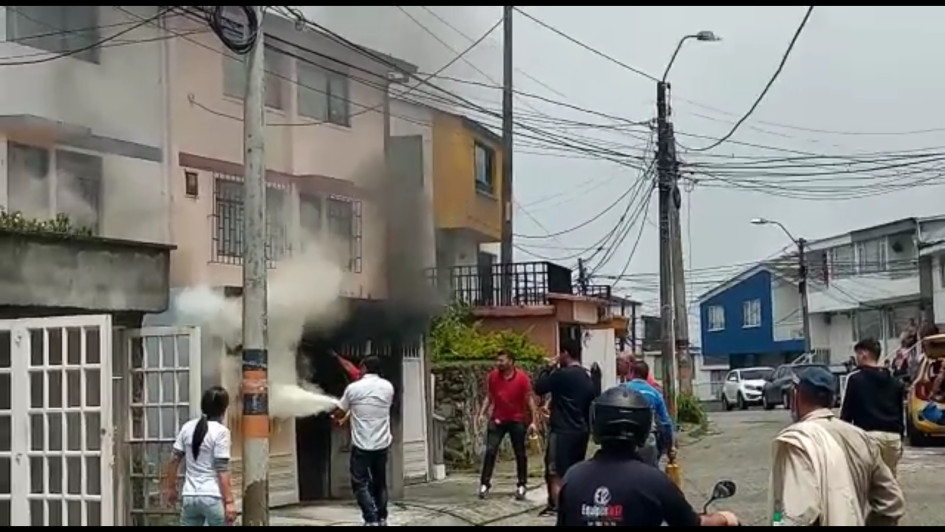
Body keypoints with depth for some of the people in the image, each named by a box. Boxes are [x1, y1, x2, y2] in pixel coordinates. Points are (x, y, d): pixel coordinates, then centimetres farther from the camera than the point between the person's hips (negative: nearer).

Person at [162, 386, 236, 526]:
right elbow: (222, 471, -15)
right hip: (213, 497, -5)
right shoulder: (221, 432, -11)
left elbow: (174, 461, 9)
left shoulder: (188, 427, 6)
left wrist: (171, 487, 23)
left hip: (189, 497, 6)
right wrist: (229, 501, -14)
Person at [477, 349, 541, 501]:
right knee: (490, 451, -4)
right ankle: (485, 484, 1)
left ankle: (521, 485, 16)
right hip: (497, 420, 2)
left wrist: (534, 421, -13)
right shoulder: (492, 376, -2)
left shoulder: (522, 378, -12)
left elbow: (530, 399, -9)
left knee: (520, 454, 6)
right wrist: (482, 413, -2)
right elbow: (489, 397, 10)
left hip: (517, 420, -2)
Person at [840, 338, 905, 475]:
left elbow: (846, 410, -1)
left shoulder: (855, 379, -1)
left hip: (868, 434, -6)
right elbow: (902, 412, 18)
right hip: (893, 436, 6)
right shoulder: (895, 382, 16)